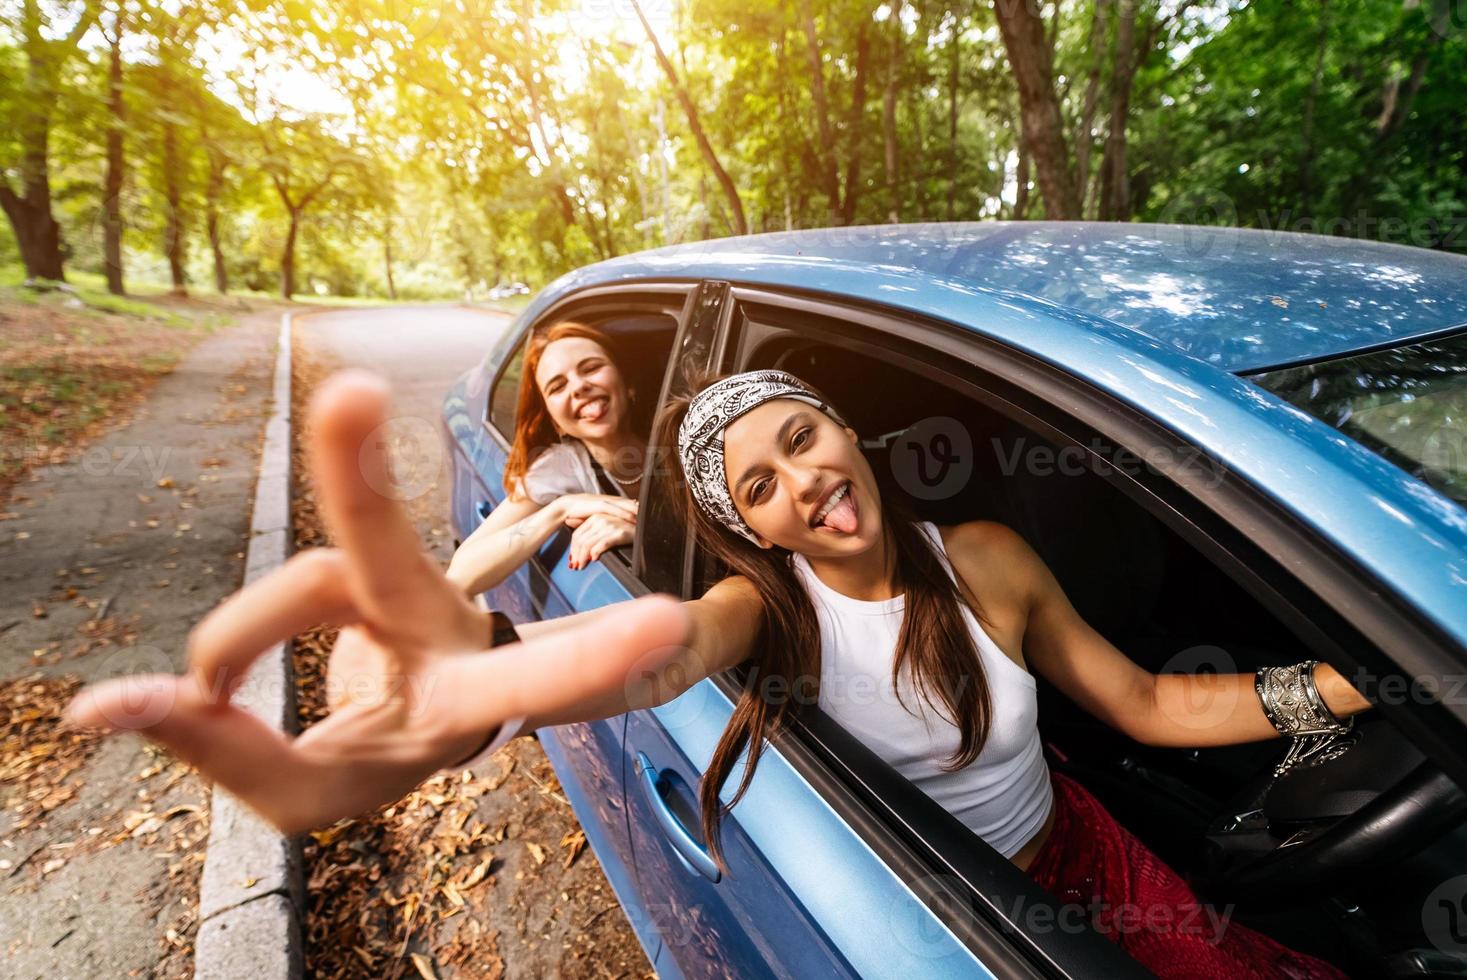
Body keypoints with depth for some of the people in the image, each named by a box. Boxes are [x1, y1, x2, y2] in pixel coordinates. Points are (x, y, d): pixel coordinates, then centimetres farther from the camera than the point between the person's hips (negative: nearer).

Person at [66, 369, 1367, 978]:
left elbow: (1146, 703, -5)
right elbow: (672, 640, -47)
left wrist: (1336, 685, -13)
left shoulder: (987, 560, -14)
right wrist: (478, 677, -66)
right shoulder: (769, 605, -23)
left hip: (1087, 863, 4)